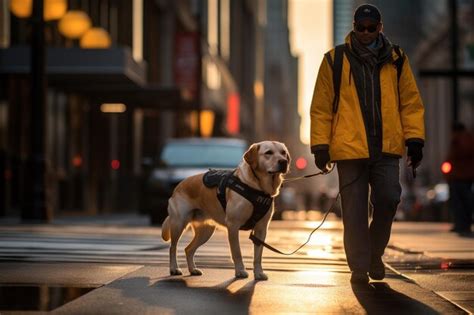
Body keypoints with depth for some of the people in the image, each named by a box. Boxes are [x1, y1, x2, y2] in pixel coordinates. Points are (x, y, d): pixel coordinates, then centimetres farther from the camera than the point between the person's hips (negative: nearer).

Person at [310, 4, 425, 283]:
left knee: (388, 199, -9)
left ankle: (375, 253, 16)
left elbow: (411, 102, 11)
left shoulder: (396, 60, 10)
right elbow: (321, 107, 4)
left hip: (387, 148, 1)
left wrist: (415, 139, 1)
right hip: (350, 149, -1)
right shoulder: (335, 61, 4)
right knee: (355, 211, 1)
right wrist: (321, 146, -2)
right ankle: (359, 267, 12)